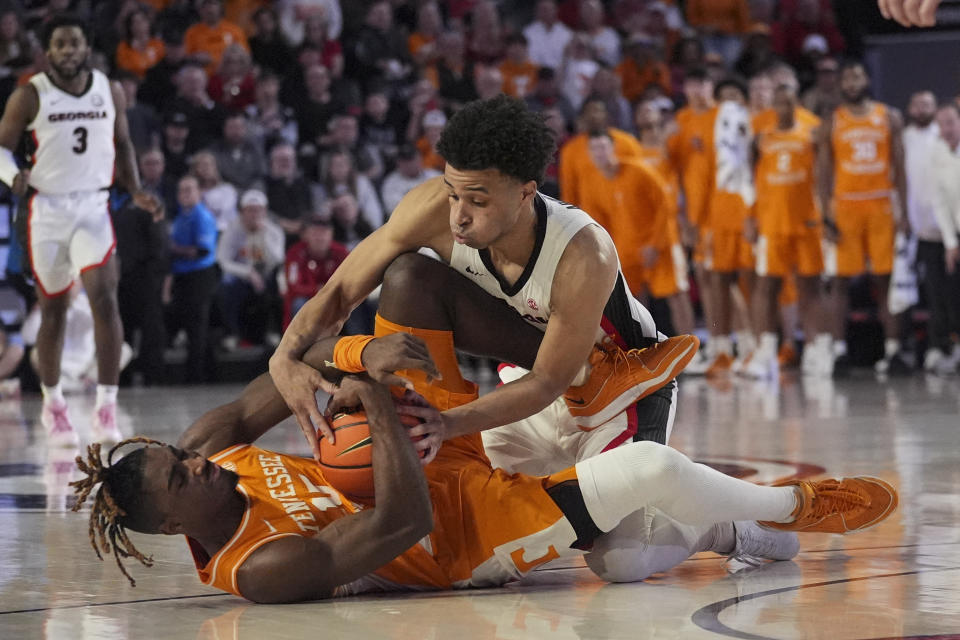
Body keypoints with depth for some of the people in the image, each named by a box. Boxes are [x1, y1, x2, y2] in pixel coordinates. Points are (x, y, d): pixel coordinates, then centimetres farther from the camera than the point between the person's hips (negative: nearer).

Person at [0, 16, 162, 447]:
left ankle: (106, 406, -13)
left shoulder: (110, 92, 4)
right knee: (53, 310, 8)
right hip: (46, 208, -1)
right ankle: (52, 404, 26)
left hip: (93, 206, 1)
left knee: (104, 299, -16)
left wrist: (136, 192, 2)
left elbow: (122, 145, 16)